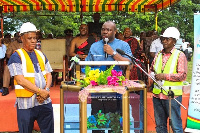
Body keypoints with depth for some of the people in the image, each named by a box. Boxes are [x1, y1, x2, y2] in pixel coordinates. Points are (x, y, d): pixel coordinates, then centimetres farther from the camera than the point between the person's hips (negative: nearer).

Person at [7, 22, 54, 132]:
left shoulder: (40, 55, 15)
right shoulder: (16, 57, -4)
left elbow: (48, 74, 12)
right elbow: (20, 80, -13)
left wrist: (46, 90, -6)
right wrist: (40, 91, -17)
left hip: (45, 102, 5)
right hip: (26, 103, -5)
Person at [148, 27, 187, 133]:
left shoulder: (180, 55, -3)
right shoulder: (158, 55, 14)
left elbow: (183, 75, -11)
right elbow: (151, 70, 23)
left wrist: (165, 76, -16)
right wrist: (150, 82, 4)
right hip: (157, 95, 6)